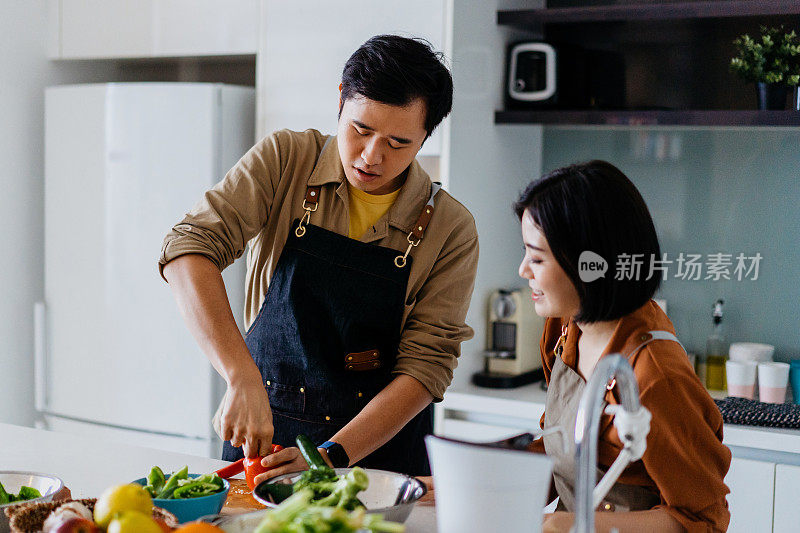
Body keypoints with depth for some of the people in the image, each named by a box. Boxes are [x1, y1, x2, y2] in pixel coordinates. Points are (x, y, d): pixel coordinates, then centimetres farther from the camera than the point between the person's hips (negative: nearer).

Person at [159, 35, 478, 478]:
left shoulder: (451, 230, -6)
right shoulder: (283, 162, -5)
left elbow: (425, 366, -8)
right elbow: (188, 247, -17)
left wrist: (331, 456, -21)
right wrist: (243, 379, -30)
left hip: (380, 447, 0)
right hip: (261, 430, 1)